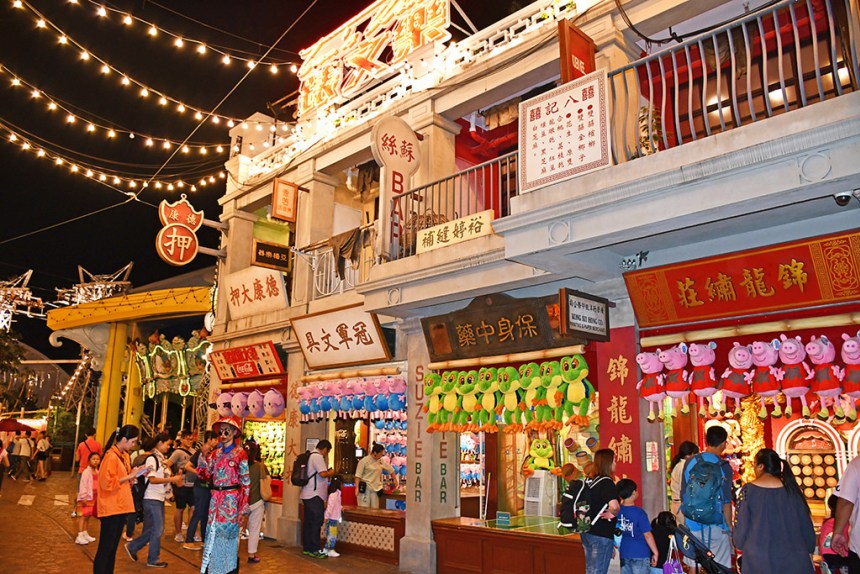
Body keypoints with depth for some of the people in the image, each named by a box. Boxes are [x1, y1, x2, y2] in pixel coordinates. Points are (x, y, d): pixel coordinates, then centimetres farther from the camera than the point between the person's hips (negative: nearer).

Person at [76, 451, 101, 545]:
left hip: (93, 498, 7)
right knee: (83, 516, -5)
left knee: (88, 516, 14)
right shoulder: (86, 472, -15)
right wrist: (83, 497, -19)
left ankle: (85, 534, 23)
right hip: (86, 498, -7)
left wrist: (98, 496, 12)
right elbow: (83, 485, -17)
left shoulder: (97, 472, 8)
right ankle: (79, 536, -2)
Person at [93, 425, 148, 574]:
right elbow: (107, 483, -22)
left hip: (120, 507, 9)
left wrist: (135, 474, 3)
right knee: (105, 548, -2)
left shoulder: (124, 455, 10)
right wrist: (129, 476, -18)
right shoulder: (111, 456, -17)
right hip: (111, 508, -9)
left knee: (113, 546, 15)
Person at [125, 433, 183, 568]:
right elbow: (152, 479, -20)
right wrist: (172, 479, -21)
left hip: (159, 498, 8)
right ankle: (153, 559, 11)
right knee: (157, 528, -2)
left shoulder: (162, 459, 9)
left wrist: (175, 479, -2)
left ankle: (132, 547, 28)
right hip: (151, 498, -8)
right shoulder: (152, 458, -14)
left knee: (155, 528, 13)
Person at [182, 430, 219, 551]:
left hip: (209, 486, 7)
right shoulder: (200, 452, -10)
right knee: (198, 513, -5)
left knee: (206, 514, 13)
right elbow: (187, 466, -15)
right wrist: (199, 473, -24)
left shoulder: (211, 453, 10)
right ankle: (188, 541, 2)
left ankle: (204, 539, 22)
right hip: (201, 486, -7)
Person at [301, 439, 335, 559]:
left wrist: (327, 472, 22)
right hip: (314, 495, -10)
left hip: (306, 495, 10)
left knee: (308, 522, 12)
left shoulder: (310, 456, 17)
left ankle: (307, 548, 18)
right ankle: (314, 550, -4)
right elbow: (323, 473, -22)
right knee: (316, 522, -6)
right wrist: (331, 472, -3)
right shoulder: (317, 456, -14)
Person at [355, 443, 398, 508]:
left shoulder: (381, 461, 7)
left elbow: (390, 470, 20)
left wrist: (395, 479, 18)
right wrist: (357, 488, -14)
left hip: (375, 488, 5)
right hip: (365, 488, -5)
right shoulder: (364, 461, -8)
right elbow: (358, 475, -9)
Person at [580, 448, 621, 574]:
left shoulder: (588, 480, 8)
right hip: (601, 534, -8)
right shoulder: (606, 482, -17)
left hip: (586, 531, 8)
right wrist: (612, 514, -15)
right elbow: (614, 506, -34)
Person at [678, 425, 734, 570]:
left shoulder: (690, 462, 1)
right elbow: (726, 502, -9)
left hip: (693, 525, 4)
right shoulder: (724, 467, -10)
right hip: (716, 526, -3)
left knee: (693, 566, 13)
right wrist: (730, 528, 2)